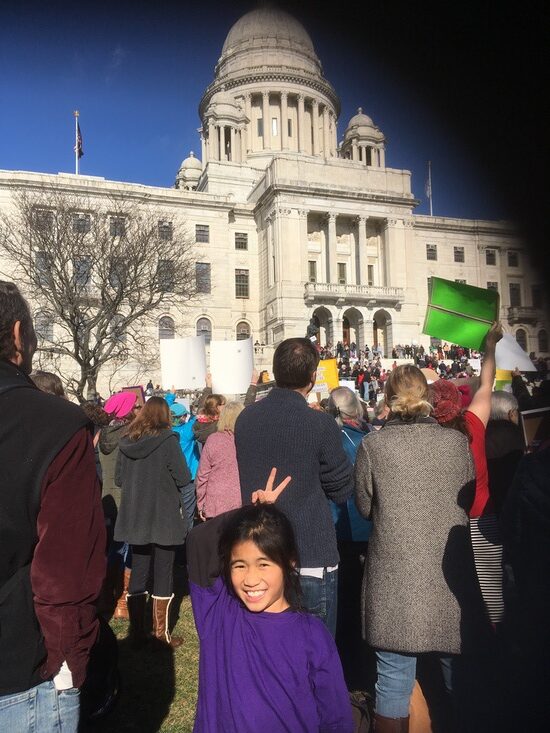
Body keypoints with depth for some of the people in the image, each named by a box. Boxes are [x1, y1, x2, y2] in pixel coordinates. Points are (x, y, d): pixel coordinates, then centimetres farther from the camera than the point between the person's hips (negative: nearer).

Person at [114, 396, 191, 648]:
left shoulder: (126, 442, 0)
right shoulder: (167, 440, -14)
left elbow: (118, 479, 8)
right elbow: (183, 478, -13)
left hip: (135, 518, 5)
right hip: (163, 518, -4)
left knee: (138, 573, 14)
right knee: (163, 575, 7)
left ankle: (137, 632, 21)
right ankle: (161, 634, 14)